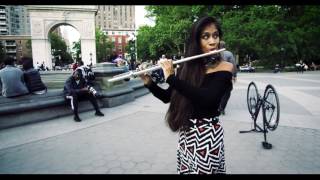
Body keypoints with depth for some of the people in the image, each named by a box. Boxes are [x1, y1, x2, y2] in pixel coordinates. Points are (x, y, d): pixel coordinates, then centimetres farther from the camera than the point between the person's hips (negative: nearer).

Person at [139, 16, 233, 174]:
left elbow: (207, 99, -28)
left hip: (208, 134, -4)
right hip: (186, 133, 5)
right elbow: (168, 97, 5)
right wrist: (148, 82, -11)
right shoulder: (188, 66, 2)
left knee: (203, 170, 11)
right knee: (185, 169, 19)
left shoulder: (225, 67, -11)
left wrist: (171, 78, -26)